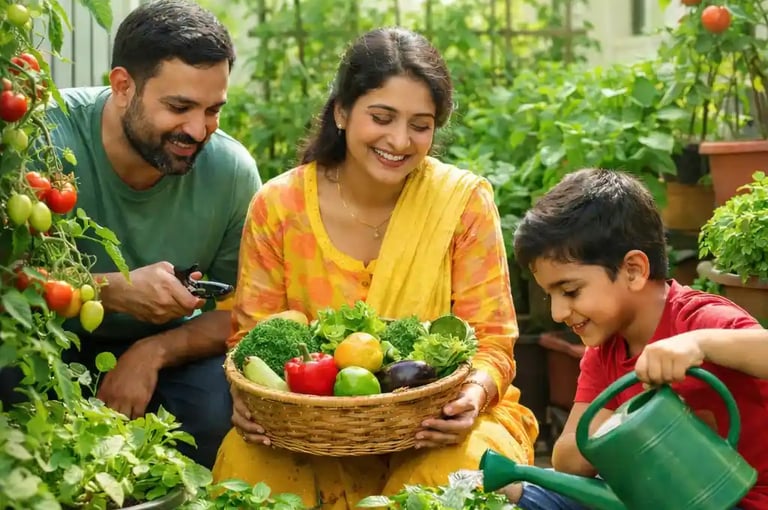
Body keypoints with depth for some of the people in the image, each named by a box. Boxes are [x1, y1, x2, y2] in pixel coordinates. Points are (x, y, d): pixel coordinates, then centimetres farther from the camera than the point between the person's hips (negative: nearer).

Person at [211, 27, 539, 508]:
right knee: (246, 462, -29)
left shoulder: (465, 201, -7)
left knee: (465, 469, -33)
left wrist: (474, 393, -28)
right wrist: (247, 394, -22)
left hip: (436, 426, 0)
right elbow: (253, 335, 1)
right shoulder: (278, 206, -4)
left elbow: (490, 342, -5)